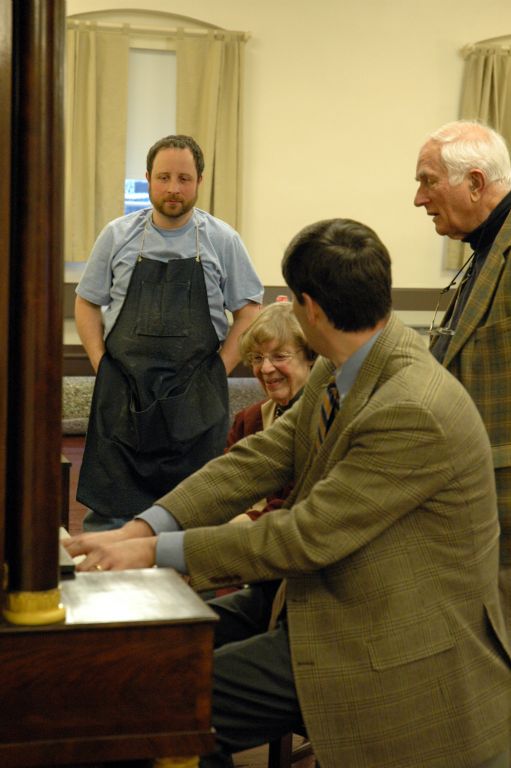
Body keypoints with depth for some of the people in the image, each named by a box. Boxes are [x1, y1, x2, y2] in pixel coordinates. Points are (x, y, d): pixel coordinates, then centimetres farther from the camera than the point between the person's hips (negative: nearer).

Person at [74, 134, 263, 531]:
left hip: (196, 395, -1)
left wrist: (219, 368, -3)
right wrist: (101, 362, 0)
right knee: (109, 504, 1)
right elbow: (87, 303, 11)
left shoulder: (223, 240, 2)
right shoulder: (118, 235, 5)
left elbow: (249, 309, 5)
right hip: (122, 391, 1)